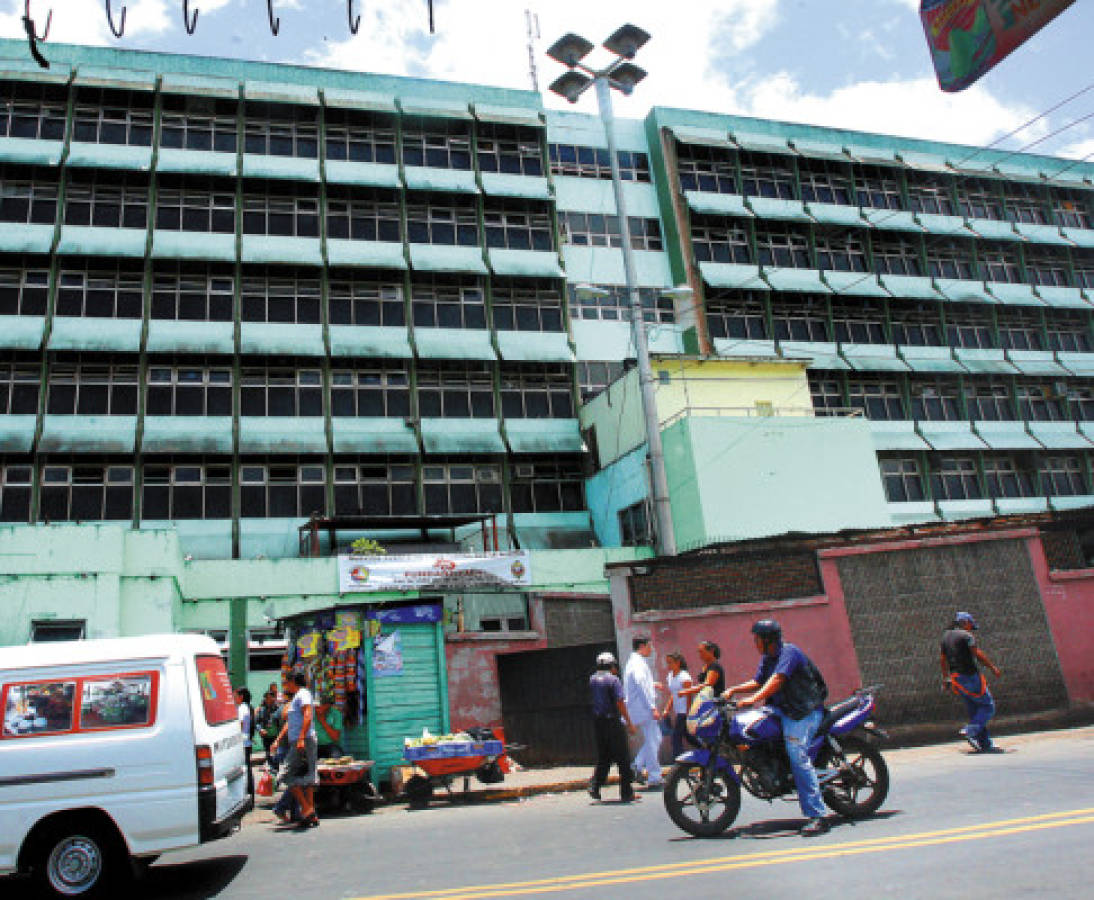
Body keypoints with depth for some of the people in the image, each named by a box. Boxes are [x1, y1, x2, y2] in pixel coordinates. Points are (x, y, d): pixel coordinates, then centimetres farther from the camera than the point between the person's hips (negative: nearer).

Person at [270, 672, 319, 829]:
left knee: (287, 774, -10)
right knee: (307, 778, 7)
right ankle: (311, 816, 7)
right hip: (298, 743, 9)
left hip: (304, 742, -9)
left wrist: (301, 739, -28)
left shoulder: (302, 694, -7)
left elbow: (308, 716, -21)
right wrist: (278, 740, 26)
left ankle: (307, 808, -12)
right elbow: (289, 723, 30)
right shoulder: (295, 698, 24)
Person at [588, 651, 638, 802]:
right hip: (613, 721, -6)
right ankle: (626, 793, 7)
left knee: (603, 757, 15)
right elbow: (620, 703, -16)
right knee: (623, 757, 3)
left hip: (598, 721, 6)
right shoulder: (613, 679, -11)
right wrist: (630, 723, -12)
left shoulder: (592, 680, 7)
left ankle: (594, 785, 1)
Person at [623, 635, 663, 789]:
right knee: (652, 742, -6)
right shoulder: (638, 663, -14)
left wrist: (652, 685, 20)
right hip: (643, 709, -10)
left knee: (655, 740, 15)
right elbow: (641, 686, -25)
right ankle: (654, 779, -2)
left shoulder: (633, 662, 18)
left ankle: (637, 766, 12)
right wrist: (652, 707, -27)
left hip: (640, 711, 10)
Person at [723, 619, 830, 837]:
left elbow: (777, 680, -28)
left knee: (797, 754, -24)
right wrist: (733, 690, 2)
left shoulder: (789, 652, -14)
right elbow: (758, 682, 16)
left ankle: (817, 816, -25)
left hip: (806, 711, -10)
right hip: (783, 709, 10)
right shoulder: (767, 658, 15)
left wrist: (754, 698, -39)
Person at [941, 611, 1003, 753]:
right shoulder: (966, 635, -9)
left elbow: (942, 659, 19)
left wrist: (946, 678, 24)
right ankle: (971, 731, -13)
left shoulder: (946, 636, 15)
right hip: (970, 676, -8)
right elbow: (978, 654, -14)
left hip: (956, 679, 8)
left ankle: (985, 744, 13)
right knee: (988, 706, 1)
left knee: (974, 711, 13)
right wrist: (993, 668, -7)